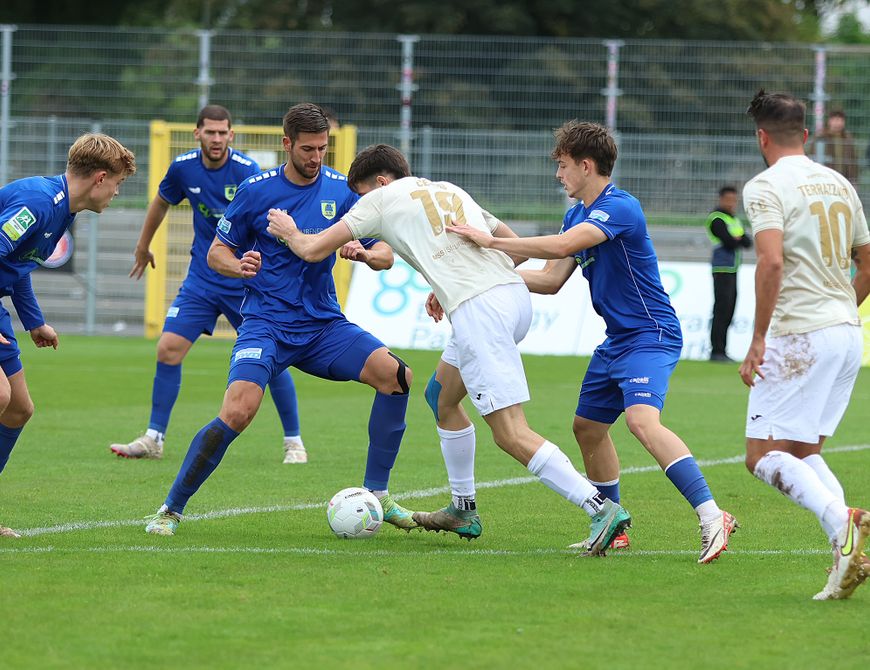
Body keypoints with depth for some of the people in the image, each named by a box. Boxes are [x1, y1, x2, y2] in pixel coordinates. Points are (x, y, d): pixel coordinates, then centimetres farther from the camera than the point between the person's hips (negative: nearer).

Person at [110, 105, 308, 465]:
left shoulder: (246, 171, -17)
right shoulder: (183, 167, -2)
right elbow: (161, 203, 19)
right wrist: (143, 246, 30)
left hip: (245, 281, -4)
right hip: (201, 279, 4)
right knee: (168, 349, -5)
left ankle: (294, 442, 9)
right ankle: (153, 438, 7)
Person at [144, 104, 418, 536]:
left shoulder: (342, 190, 3)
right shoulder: (256, 191, -4)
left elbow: (385, 255, 7)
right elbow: (216, 252, 4)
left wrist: (365, 254, -17)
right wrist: (238, 266, -19)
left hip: (323, 325, 3)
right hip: (266, 324, -3)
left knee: (395, 374, -18)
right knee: (237, 412, -25)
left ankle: (377, 496, -5)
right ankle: (171, 509, -9)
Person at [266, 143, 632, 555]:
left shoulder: (382, 199, 11)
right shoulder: (450, 191, 29)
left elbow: (313, 250, 14)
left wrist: (289, 232, 37)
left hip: (478, 310, -8)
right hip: (516, 294, 8)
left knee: (510, 434, -11)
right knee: (441, 394, 28)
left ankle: (601, 509, -22)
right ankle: (463, 510, 33)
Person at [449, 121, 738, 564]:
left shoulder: (620, 208, -18)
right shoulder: (577, 215, 12)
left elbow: (561, 246, -32)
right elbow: (551, 280, 16)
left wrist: (491, 241, -26)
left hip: (650, 336, -11)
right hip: (617, 342, 11)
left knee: (642, 420, -29)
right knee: (588, 427, 18)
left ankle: (711, 517, -35)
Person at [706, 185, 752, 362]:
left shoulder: (734, 219, 19)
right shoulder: (717, 218, -8)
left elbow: (748, 243, 8)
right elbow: (729, 242, -18)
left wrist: (737, 239, -10)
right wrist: (741, 239, 0)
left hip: (733, 270, 9)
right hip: (722, 269, -9)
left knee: (729, 310, 8)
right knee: (722, 309, -12)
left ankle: (720, 351, 11)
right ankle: (717, 351, -12)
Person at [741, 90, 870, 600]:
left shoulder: (766, 186, -7)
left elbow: (772, 262, -21)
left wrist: (758, 339, -18)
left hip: (799, 336, -7)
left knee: (764, 457, -6)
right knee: (804, 451, 17)